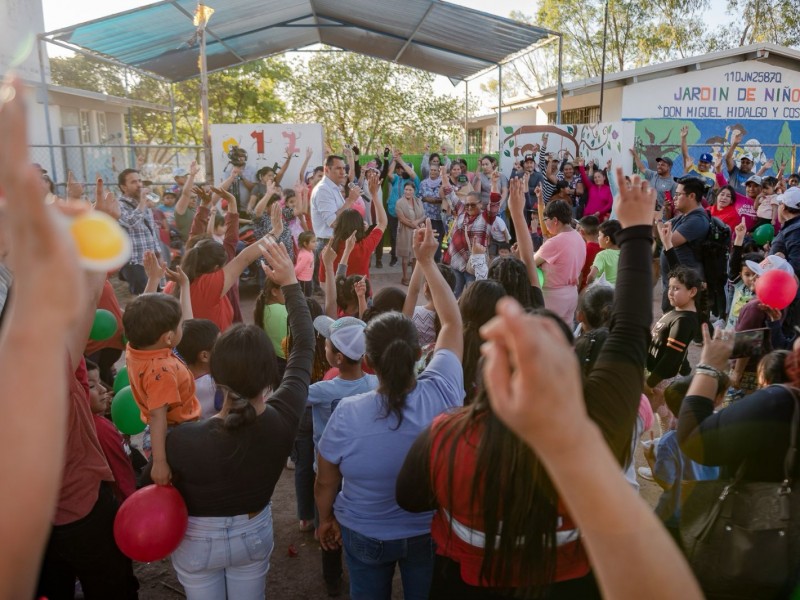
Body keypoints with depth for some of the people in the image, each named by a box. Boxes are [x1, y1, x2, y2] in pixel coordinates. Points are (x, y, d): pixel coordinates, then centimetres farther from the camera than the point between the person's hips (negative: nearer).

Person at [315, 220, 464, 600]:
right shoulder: (441, 393, -27)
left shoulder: (347, 414, -29)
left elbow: (325, 483, -12)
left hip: (364, 536, -1)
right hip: (429, 532, 1)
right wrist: (427, 262, -7)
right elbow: (453, 323, -12)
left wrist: (326, 520, 8)